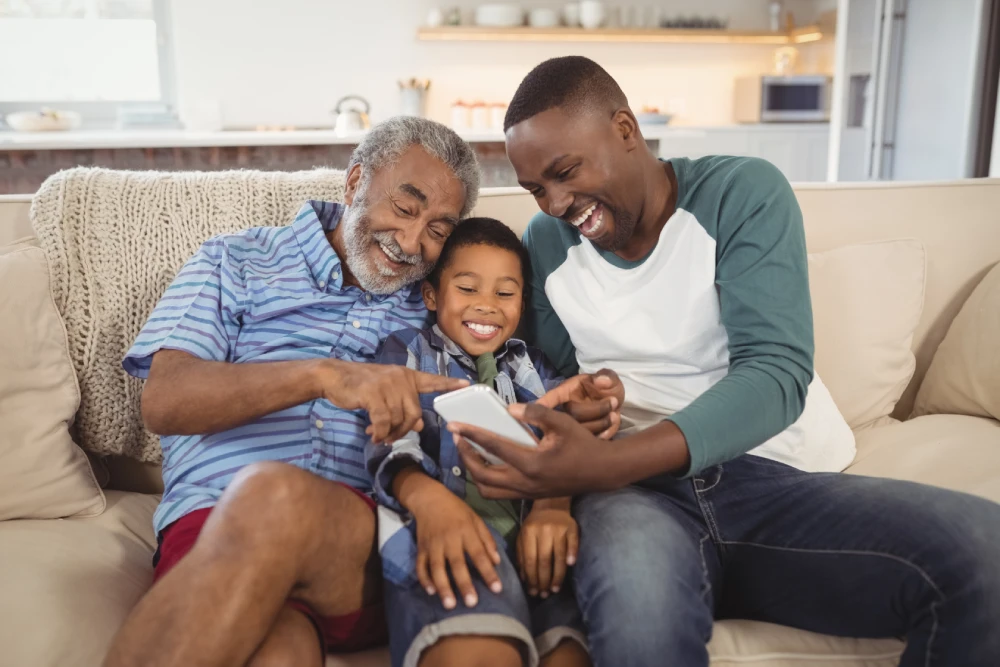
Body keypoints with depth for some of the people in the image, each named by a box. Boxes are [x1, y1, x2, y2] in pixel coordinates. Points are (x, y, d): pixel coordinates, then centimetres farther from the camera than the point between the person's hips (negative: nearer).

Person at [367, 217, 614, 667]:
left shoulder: (531, 366, 30)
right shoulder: (407, 352, 23)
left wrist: (555, 501, -14)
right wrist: (427, 496, -20)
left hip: (532, 530, 2)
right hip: (442, 529, -2)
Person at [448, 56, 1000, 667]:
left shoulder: (744, 193, -2)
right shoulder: (544, 243, 9)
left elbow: (778, 373, -14)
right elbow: (547, 387, 10)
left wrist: (606, 464, -28)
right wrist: (549, 483, -15)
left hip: (774, 477, 1)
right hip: (633, 488, -1)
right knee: (636, 591, -38)